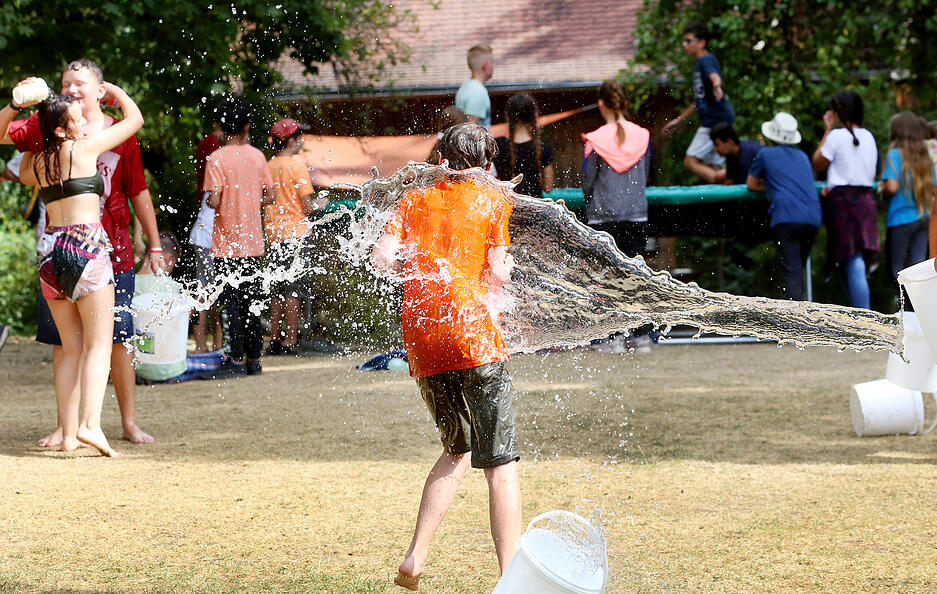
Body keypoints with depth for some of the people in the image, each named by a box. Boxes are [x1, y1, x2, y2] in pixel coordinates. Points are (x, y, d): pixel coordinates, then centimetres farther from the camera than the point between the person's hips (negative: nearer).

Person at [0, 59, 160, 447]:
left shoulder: (120, 135, 2)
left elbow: (139, 194, 7)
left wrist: (155, 245, 7)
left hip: (111, 249, -1)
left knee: (118, 338, 2)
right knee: (63, 340, 4)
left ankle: (130, 422, 12)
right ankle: (66, 426, 12)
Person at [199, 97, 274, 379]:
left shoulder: (218, 158, -11)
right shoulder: (257, 156, 3)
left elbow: (214, 201, -18)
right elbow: (268, 197, 7)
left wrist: (209, 200, 4)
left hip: (227, 242, -5)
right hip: (253, 241, 5)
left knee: (228, 300, -3)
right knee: (251, 300, 11)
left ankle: (234, 359, -6)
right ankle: (253, 359, 14)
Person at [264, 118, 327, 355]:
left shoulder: (269, 166, 8)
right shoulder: (296, 165, -11)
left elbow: (264, 201, 13)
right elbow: (308, 206, -13)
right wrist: (321, 203, 8)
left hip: (274, 235, 6)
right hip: (295, 234, -6)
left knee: (278, 289, 12)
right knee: (292, 290, -4)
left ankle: (275, 339, 13)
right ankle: (290, 342, -4)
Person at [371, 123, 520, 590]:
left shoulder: (416, 200, 14)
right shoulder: (492, 202, 5)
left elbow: (381, 258, 3)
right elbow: (497, 274, -2)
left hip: (420, 341, 5)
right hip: (472, 333, -4)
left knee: (457, 450, 22)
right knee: (500, 461, -3)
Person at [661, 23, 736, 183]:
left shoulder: (707, 60, -9)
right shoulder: (699, 64, 21)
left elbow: (714, 76, -34)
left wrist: (717, 86, -58)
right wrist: (678, 120, 35)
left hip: (716, 119, -10)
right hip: (711, 121, 10)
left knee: (690, 162, -11)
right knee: (712, 168, 6)